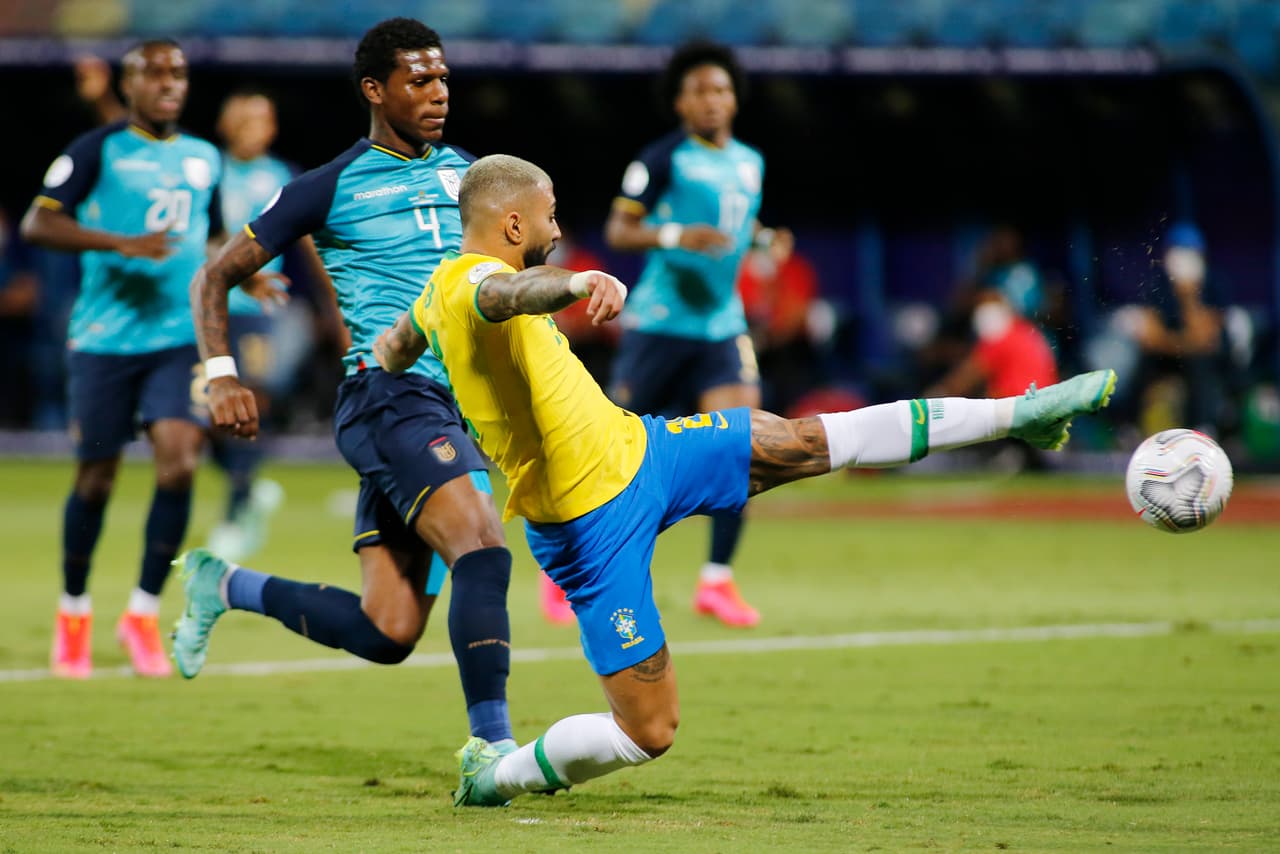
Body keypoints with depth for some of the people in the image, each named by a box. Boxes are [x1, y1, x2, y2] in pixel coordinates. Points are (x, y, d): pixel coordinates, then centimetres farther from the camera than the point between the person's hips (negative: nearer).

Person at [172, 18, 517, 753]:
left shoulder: (465, 173, 16)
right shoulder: (334, 187, 1)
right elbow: (215, 278, 7)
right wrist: (223, 375, -7)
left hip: (457, 408, 6)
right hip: (388, 394, -6)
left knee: (387, 632, 3)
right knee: (484, 550, -27)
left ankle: (223, 586, 25)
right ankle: (493, 750, -27)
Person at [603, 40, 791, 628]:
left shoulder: (750, 162, 12)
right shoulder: (665, 158, -7)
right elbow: (617, 231, -8)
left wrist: (764, 239, 7)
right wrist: (676, 236, -23)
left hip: (721, 325, 5)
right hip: (659, 322, -5)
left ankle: (716, 580, -5)